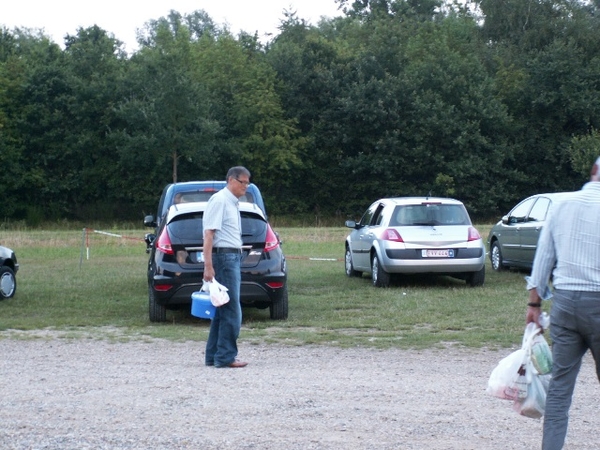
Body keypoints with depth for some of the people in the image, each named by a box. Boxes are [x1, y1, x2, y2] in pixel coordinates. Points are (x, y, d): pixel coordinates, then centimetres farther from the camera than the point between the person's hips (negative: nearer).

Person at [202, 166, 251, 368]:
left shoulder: (232, 203, 18)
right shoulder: (219, 200, -11)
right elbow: (209, 234, -18)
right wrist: (208, 266, -24)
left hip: (233, 258, 10)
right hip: (224, 256, -10)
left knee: (222, 310, 12)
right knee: (231, 311, -9)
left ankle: (213, 355, 16)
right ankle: (225, 357, -6)